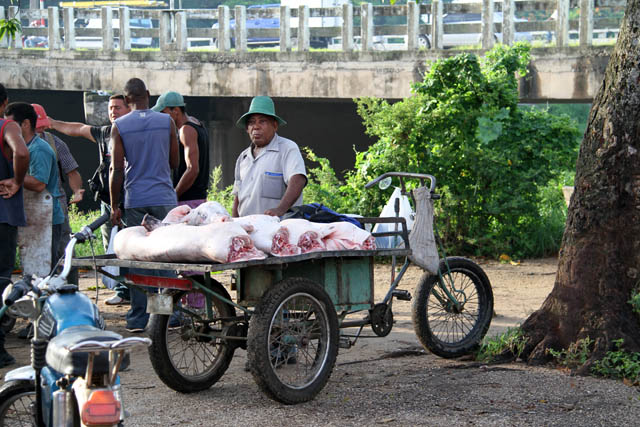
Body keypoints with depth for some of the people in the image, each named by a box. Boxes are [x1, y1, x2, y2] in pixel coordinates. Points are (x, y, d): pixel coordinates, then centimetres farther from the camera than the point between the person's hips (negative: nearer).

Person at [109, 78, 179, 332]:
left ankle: (138, 317, 4)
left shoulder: (119, 127, -2)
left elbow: (117, 170, -4)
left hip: (135, 200, -1)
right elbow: (174, 163, 8)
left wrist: (114, 206, 4)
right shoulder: (166, 122, 1)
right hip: (164, 197, 1)